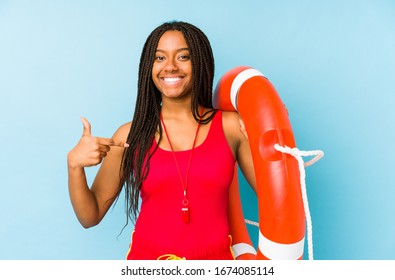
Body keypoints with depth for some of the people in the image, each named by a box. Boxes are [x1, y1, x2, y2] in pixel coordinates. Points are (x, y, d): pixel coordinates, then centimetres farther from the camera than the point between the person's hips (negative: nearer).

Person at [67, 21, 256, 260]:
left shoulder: (231, 126, -4)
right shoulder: (131, 135, -4)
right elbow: (90, 217, -1)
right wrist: (75, 164, -17)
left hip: (215, 257, 1)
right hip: (148, 256, 0)